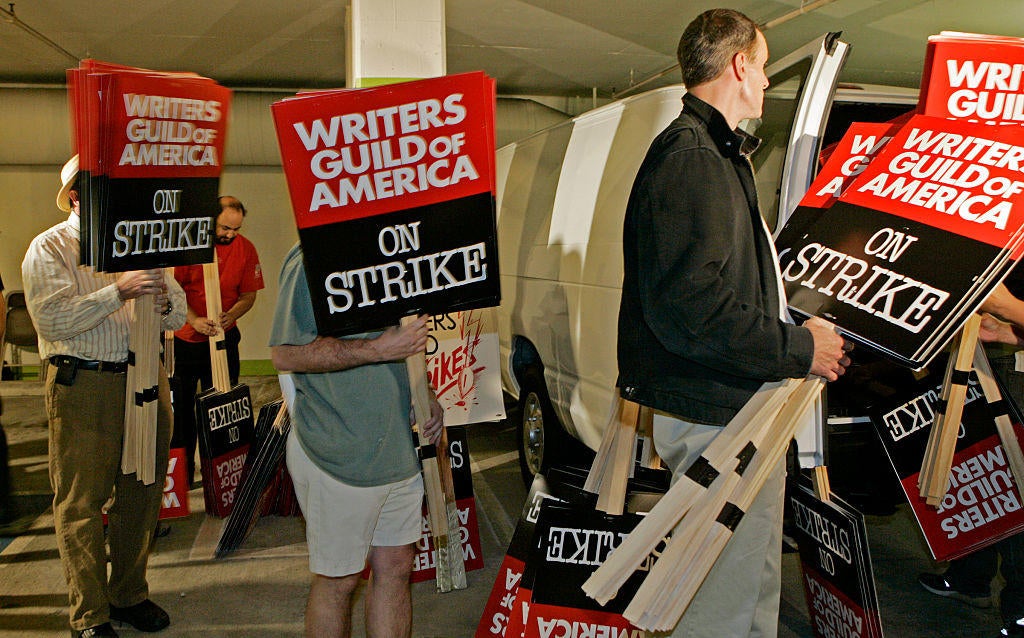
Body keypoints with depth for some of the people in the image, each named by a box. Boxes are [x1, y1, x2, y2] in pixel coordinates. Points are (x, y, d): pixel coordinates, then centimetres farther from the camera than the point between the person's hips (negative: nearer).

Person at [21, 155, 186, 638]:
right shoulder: (49, 249, 0)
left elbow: (178, 317, 11)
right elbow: (52, 320, -15)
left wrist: (163, 303, -12)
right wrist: (118, 292, -21)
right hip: (83, 386, -5)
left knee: (141, 494, 11)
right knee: (81, 502, 0)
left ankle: (129, 594, 28)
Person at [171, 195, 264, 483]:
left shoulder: (245, 249, -2)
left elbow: (248, 296, 3)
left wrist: (229, 316, -17)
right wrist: (194, 320, -22)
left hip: (223, 339, 1)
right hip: (183, 340, -1)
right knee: (180, 409, 7)